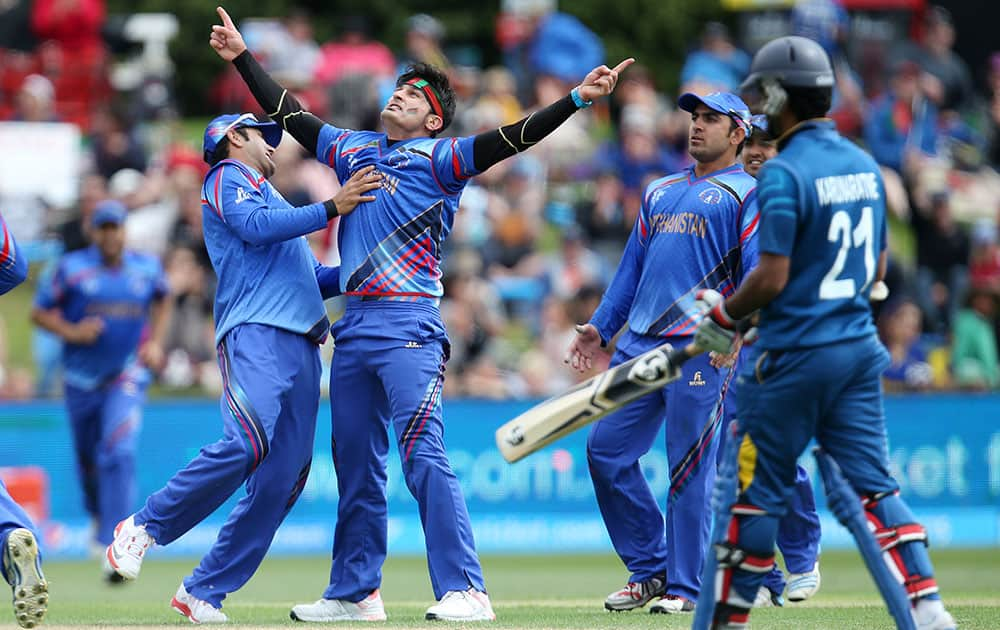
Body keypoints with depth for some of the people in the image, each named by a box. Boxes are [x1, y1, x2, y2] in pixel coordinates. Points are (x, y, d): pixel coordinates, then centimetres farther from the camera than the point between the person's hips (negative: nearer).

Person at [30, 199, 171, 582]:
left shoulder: (147, 268, 1)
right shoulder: (72, 269, -6)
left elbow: (162, 301, 22)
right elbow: (39, 313, -1)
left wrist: (155, 342, 8)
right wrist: (71, 332, -18)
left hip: (127, 378, -1)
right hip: (81, 379, 1)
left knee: (119, 454, -20)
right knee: (87, 459, 14)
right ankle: (100, 515, 47)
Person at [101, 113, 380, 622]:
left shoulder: (273, 200, 35)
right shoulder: (227, 177, 10)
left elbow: (313, 281, 33)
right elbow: (256, 226, -10)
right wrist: (332, 207, -10)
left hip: (301, 345, 9)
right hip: (256, 332, -9)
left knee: (284, 478, -3)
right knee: (247, 443, -28)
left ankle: (204, 591, -3)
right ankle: (144, 528, -13)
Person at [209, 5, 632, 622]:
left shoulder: (439, 157, 1)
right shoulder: (354, 149, 19)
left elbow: (507, 141, -11)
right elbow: (292, 115, 29)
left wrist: (576, 100, -23)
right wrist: (244, 57, 34)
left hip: (410, 327, -7)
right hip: (354, 327, 7)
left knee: (423, 456, -16)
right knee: (356, 464, 11)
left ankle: (464, 591, -19)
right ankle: (355, 592, 20)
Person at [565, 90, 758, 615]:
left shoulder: (745, 195, 4)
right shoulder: (660, 192, 24)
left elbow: (758, 274, -6)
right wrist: (601, 326, 14)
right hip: (638, 345, 7)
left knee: (690, 468, -6)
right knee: (605, 449, 1)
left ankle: (684, 587, 1)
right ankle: (648, 569, 12)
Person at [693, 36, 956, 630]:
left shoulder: (784, 173, -15)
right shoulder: (866, 165, 9)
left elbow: (773, 277, -18)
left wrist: (724, 315, -3)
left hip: (793, 357, -7)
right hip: (859, 347, 7)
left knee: (757, 489, 4)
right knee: (872, 482, 5)